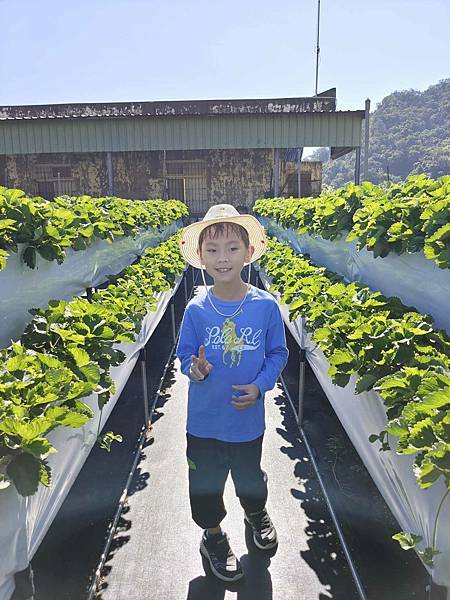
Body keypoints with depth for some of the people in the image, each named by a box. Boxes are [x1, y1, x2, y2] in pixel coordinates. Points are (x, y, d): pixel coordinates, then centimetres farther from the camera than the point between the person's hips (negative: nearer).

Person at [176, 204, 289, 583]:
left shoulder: (265, 305, -14)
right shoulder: (196, 309, -12)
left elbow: (278, 353, -3)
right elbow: (185, 353, -1)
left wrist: (260, 385, -16)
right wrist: (194, 368, -23)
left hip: (248, 417, 0)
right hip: (204, 419, 0)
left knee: (250, 476, 23)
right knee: (206, 482, 16)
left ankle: (257, 513, 58)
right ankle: (213, 537, 45)